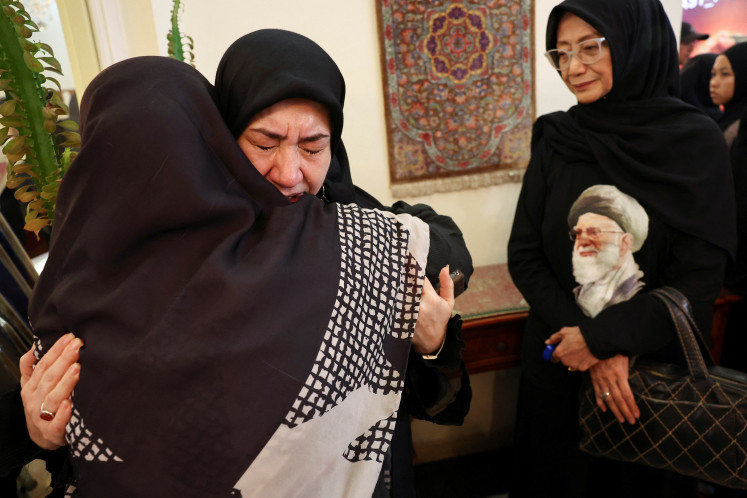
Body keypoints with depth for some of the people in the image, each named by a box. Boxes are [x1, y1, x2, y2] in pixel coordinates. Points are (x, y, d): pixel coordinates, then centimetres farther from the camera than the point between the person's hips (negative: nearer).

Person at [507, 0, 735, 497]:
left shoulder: (697, 142, -11)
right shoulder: (554, 139, -4)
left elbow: (698, 281, -13)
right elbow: (524, 255, -7)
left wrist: (603, 336, -20)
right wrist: (594, 343, -15)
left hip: (655, 361, -1)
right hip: (558, 362, 2)